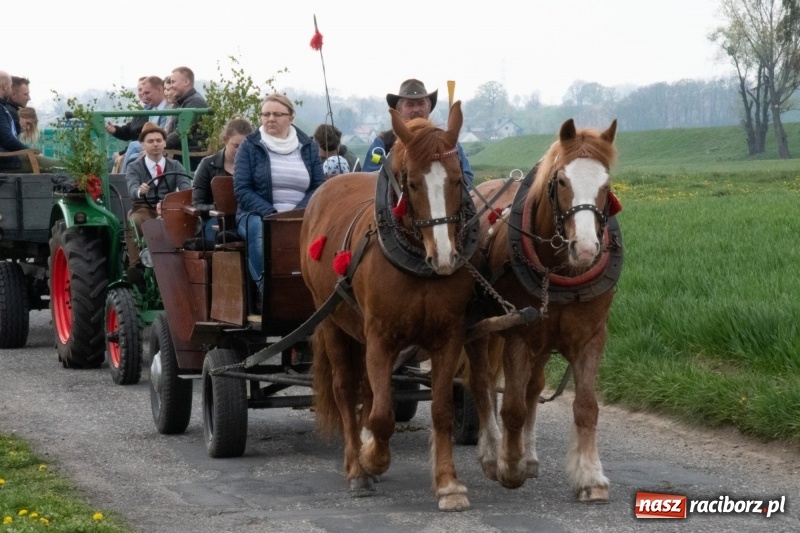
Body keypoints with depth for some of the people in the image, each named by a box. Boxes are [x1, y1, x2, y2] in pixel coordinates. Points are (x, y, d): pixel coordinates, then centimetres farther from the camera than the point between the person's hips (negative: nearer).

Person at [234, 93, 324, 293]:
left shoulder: (308, 147, 14)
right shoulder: (250, 146, 7)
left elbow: (318, 186, 10)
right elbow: (242, 189, -1)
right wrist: (271, 214, -16)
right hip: (258, 214, -2)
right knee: (260, 232, -38)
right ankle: (264, 291, -33)